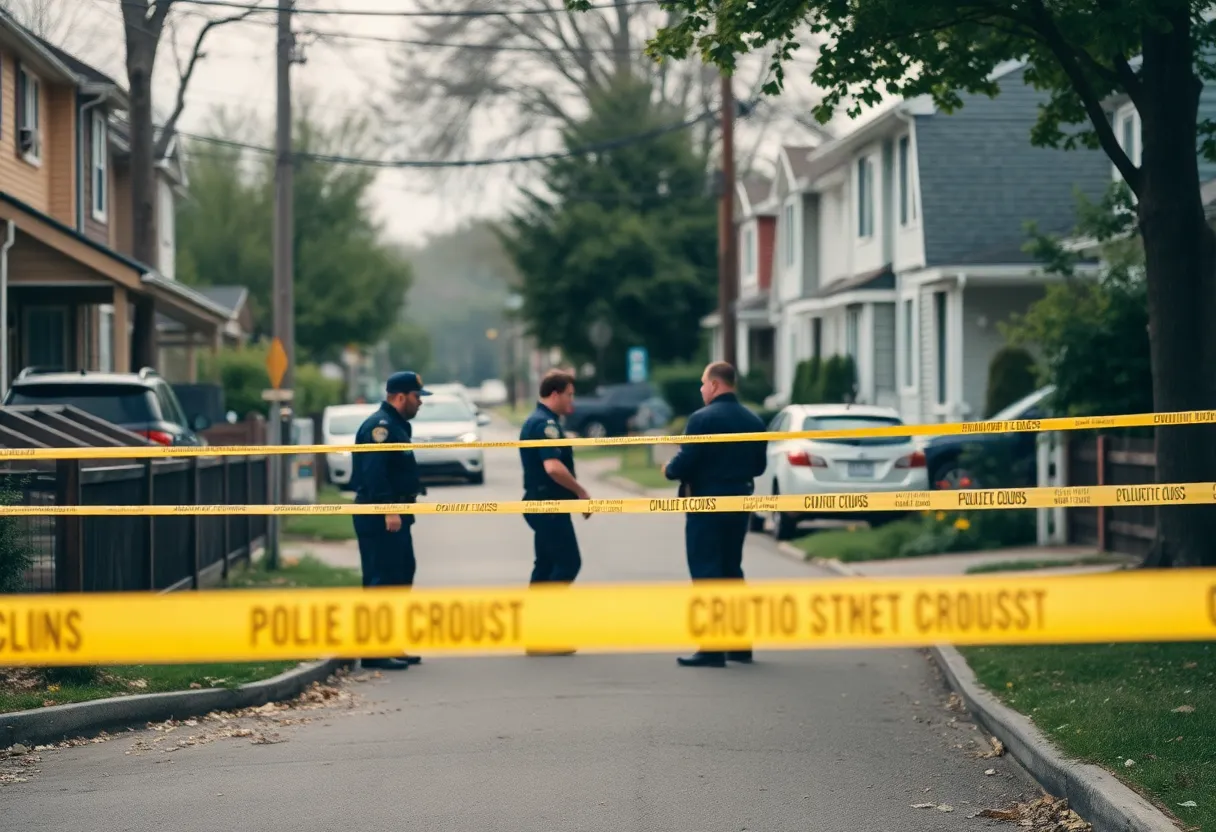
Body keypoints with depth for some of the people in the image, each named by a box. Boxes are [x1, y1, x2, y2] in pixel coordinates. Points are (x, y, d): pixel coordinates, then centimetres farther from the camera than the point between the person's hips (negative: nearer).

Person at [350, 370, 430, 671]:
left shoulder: (395, 425, 19)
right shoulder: (380, 426, -15)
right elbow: (374, 472, -25)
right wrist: (388, 509, -28)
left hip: (394, 514, 11)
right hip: (380, 518, -11)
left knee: (402, 574, 15)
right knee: (382, 579, -11)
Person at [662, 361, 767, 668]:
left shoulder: (703, 419, -15)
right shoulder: (753, 421, 8)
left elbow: (684, 463, -17)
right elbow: (759, 466, 12)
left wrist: (669, 470, 3)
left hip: (707, 506, -7)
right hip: (739, 505, 7)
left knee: (706, 573, -4)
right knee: (731, 569, 17)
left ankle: (713, 649, -8)